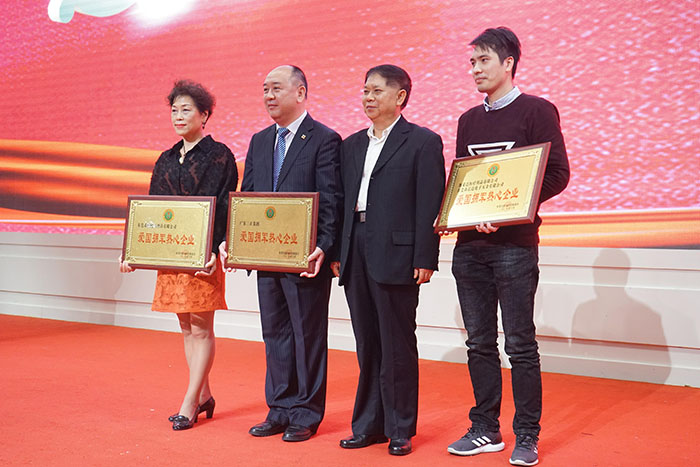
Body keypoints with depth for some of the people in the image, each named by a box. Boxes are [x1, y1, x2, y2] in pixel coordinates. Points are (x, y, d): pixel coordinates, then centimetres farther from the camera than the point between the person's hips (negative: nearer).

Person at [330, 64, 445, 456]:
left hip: (396, 257, -6)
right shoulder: (352, 145, 17)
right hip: (356, 258, 6)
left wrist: (425, 260, -13)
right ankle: (370, 424, 23)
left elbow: (430, 206, -7)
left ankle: (401, 430, 14)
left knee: (398, 347, 2)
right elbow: (341, 201, 16)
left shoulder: (423, 142, -2)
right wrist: (337, 253, 9)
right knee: (368, 346, 12)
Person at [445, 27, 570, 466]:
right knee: (480, 342, 10)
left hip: (515, 244, -5)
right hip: (469, 245, 6)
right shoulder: (469, 120, 16)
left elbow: (557, 174, -7)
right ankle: (485, 430, 20)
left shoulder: (537, 111, -1)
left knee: (521, 344, -1)